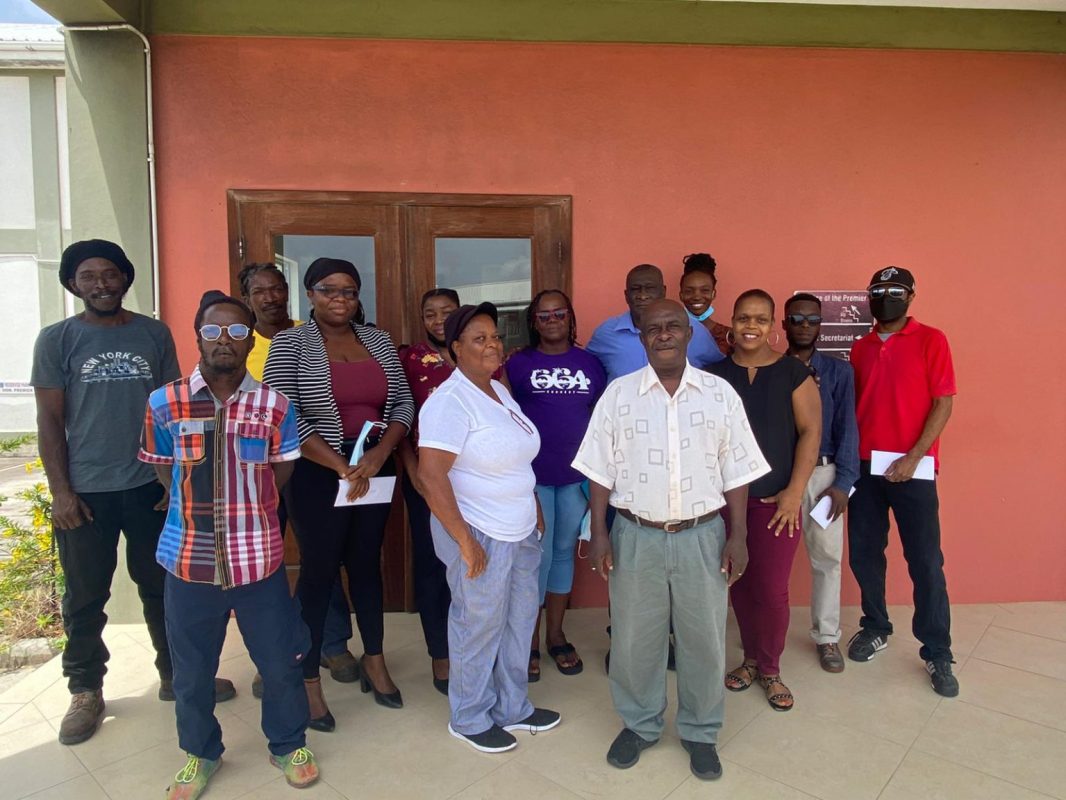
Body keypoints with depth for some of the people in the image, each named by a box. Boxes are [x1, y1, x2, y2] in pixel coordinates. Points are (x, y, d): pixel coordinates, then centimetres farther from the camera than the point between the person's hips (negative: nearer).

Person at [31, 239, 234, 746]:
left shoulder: (154, 334, 3)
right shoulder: (56, 340, 0)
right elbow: (50, 420, -1)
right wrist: (60, 491, -6)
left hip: (150, 487, 1)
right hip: (86, 492, -1)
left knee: (163, 588, 12)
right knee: (85, 599, 10)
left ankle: (175, 675, 28)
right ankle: (86, 692, 29)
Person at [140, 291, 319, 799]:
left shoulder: (275, 405, -6)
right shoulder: (164, 403, -5)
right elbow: (165, 472, 8)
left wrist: (244, 506, 2)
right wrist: (199, 505, 3)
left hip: (258, 557, 0)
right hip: (189, 558, 1)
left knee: (280, 661, 12)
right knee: (191, 669, 18)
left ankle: (288, 745, 37)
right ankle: (200, 753, 43)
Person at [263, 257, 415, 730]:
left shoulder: (378, 341, 8)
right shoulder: (290, 344, -4)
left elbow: (403, 403, 5)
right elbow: (284, 415, -13)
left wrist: (379, 453, -11)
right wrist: (341, 466, -17)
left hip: (375, 469, 4)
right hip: (317, 474, -4)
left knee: (367, 564, 14)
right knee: (319, 571, 3)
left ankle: (374, 663, 30)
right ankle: (308, 682, 19)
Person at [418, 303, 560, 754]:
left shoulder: (499, 391, 8)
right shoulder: (450, 401, -19)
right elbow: (431, 475, -24)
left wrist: (535, 511, 17)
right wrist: (465, 541, -23)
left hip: (521, 532, 8)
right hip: (480, 537, -8)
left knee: (519, 621, 19)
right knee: (479, 628, 9)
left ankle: (513, 708, 40)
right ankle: (469, 719, 32)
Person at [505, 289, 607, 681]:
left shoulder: (590, 362, 5)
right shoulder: (518, 363, -2)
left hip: (577, 474, 3)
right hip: (532, 475, -3)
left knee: (564, 552, 14)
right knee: (537, 556, 3)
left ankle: (556, 636, 30)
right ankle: (530, 641, 21)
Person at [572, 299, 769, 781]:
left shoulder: (720, 393, 0)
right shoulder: (618, 394, -2)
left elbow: (735, 471, 2)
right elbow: (601, 471, 0)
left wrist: (738, 535, -1)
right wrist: (599, 533, -3)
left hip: (702, 536, 0)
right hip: (636, 536, 0)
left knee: (704, 639, 12)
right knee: (634, 638, 12)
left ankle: (700, 732, 34)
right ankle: (639, 724, 35)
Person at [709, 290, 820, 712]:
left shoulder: (793, 372, -1)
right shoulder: (715, 375, 4)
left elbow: (810, 432, -4)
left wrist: (795, 492, -9)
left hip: (775, 501, -2)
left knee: (771, 591, 1)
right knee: (739, 585, 10)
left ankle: (770, 670, 23)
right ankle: (750, 660, 31)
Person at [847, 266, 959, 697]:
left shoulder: (930, 340, -2)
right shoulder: (860, 348, 11)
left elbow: (943, 402, -6)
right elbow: (852, 406, 11)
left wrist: (914, 456, -14)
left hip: (912, 468, -4)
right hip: (864, 467, 4)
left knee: (925, 563, 2)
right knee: (863, 554, 10)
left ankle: (937, 654, 15)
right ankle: (875, 628, 30)